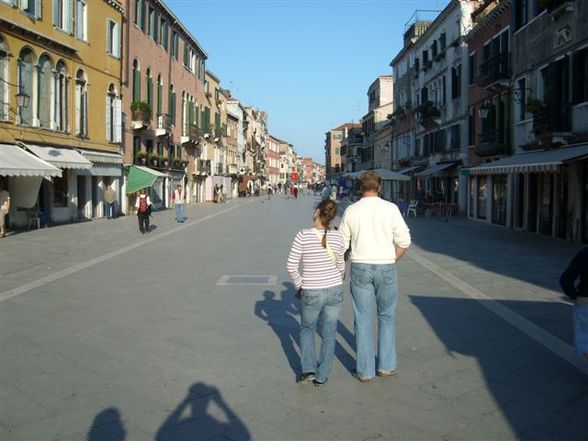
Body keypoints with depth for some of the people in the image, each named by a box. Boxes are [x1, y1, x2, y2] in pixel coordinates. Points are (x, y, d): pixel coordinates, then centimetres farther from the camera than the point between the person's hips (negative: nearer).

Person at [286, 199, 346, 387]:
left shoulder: (303, 236, -15)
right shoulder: (338, 237, -8)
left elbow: (291, 266, -13)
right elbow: (341, 266, 2)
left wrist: (299, 285, 2)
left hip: (311, 293, -2)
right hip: (335, 291, 2)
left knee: (307, 329, 22)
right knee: (328, 334, 14)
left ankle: (309, 369, 14)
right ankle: (322, 376, 21)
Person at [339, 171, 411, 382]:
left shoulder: (351, 210, 0)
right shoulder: (390, 208, -4)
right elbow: (404, 241, -4)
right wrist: (391, 259, 9)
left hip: (360, 268, 1)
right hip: (386, 267, 0)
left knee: (362, 320, 8)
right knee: (386, 317, 16)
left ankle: (364, 371, 14)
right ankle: (386, 365, 21)